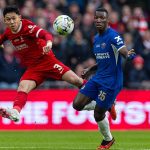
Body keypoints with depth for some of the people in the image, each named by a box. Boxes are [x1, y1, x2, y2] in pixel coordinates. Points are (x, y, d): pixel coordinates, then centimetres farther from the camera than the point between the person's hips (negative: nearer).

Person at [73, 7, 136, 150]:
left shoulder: (113, 36, -15)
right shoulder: (96, 39, 11)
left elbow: (124, 51, -30)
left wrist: (129, 55, -53)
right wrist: (90, 69, 13)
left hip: (111, 82, -8)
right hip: (98, 78, 8)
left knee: (98, 115, -4)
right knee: (77, 104, -3)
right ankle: (107, 106, 18)